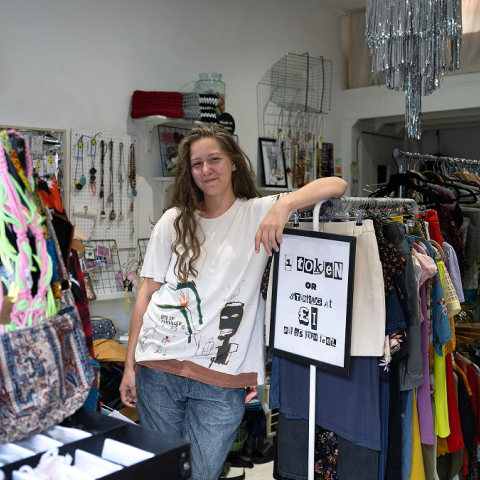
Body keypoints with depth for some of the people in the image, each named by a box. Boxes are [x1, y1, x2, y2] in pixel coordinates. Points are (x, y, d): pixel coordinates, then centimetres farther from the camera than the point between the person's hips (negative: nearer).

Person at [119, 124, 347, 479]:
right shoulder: (174, 221, 7)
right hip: (159, 371, 2)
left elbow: (336, 185, -8)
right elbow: (147, 293, 7)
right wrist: (130, 364, 4)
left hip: (222, 383, -2)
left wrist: (285, 205, -25)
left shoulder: (260, 213, 1)